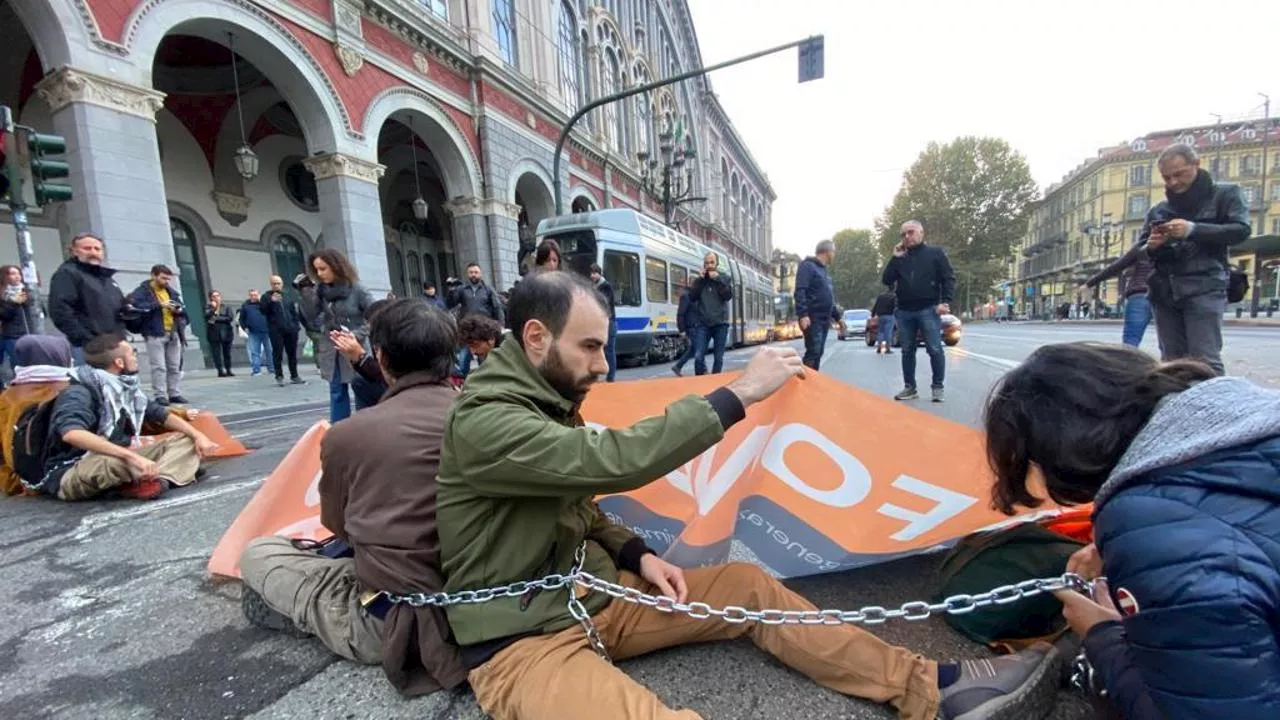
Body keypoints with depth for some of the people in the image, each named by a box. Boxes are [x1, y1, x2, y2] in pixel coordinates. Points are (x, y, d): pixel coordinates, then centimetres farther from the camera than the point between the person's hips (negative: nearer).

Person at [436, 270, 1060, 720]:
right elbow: (613, 462, -34)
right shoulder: (484, 421, -23)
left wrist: (635, 555, -2)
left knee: (747, 585, -1)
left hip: (593, 592, 8)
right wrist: (738, 393, -28)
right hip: (522, 642, -7)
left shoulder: (549, 402, 7)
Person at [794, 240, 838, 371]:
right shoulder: (808, 265, -7)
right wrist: (803, 314, -27)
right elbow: (800, 292, -18)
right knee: (813, 353, -14)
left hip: (824, 320, 9)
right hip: (812, 319, -9)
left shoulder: (825, 270, 22)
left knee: (818, 353, 10)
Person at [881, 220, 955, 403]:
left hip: (928, 309, -4)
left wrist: (945, 302, -12)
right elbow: (886, 280, 6)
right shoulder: (900, 257, 15)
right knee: (907, 351, 6)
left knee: (935, 350, -5)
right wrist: (895, 258, 0)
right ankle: (909, 387, 13)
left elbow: (949, 278, 0)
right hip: (904, 311, 4)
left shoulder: (935, 253, 5)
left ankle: (938, 387, 5)